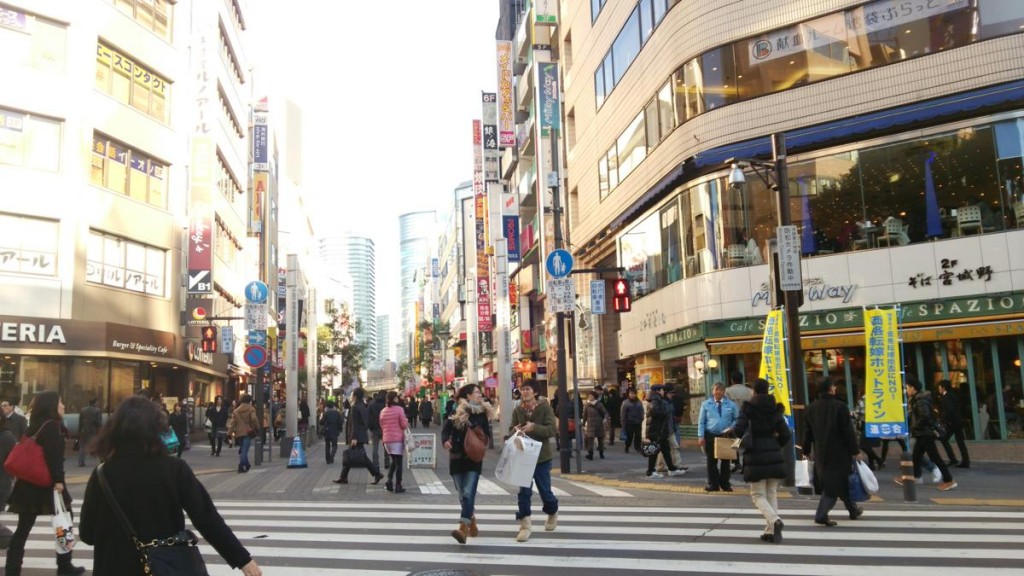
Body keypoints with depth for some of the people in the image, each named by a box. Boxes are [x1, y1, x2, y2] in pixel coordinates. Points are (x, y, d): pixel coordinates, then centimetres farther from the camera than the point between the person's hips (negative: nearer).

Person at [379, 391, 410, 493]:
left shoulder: (383, 411, 6)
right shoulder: (399, 409, -11)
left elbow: (382, 426, 13)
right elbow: (404, 425, -10)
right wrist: (406, 419, 9)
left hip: (387, 439, 5)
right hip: (398, 439, -5)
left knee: (393, 460, 20)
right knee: (398, 462, 1)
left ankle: (389, 481, 4)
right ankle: (398, 486, 1)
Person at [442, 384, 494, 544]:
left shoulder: (482, 414, 2)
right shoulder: (456, 413, 1)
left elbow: (486, 435, 1)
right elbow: (446, 430, -3)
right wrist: (445, 441, -22)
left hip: (474, 459, -2)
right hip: (456, 458, 2)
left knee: (468, 493, -16)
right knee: (463, 495, 11)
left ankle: (463, 529, -25)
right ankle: (472, 524, 31)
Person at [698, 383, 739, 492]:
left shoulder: (731, 405, 5)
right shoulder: (706, 404, 4)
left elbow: (736, 419, 9)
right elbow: (701, 421, 3)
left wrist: (731, 427, -11)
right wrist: (701, 436, -6)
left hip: (726, 436, 1)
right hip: (710, 436, -1)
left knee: (725, 461, 7)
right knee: (711, 461, 2)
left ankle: (725, 484, 17)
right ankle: (713, 484, 9)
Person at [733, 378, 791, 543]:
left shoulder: (748, 407, -5)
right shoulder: (775, 409, 7)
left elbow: (739, 429, -16)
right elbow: (786, 435, 3)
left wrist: (743, 440, 6)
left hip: (755, 456, -4)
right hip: (774, 456, 4)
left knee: (758, 495, 4)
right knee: (771, 494, 14)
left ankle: (775, 520, -20)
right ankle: (771, 531, 11)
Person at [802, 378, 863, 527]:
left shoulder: (811, 408, 4)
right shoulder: (840, 407, -14)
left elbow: (807, 432, 9)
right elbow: (848, 431, -13)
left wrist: (806, 451, 17)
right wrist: (855, 451, -5)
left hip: (820, 453, 6)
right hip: (838, 453, -6)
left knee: (836, 483, 18)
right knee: (835, 484, -1)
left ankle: (853, 510, 32)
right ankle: (821, 516, -7)